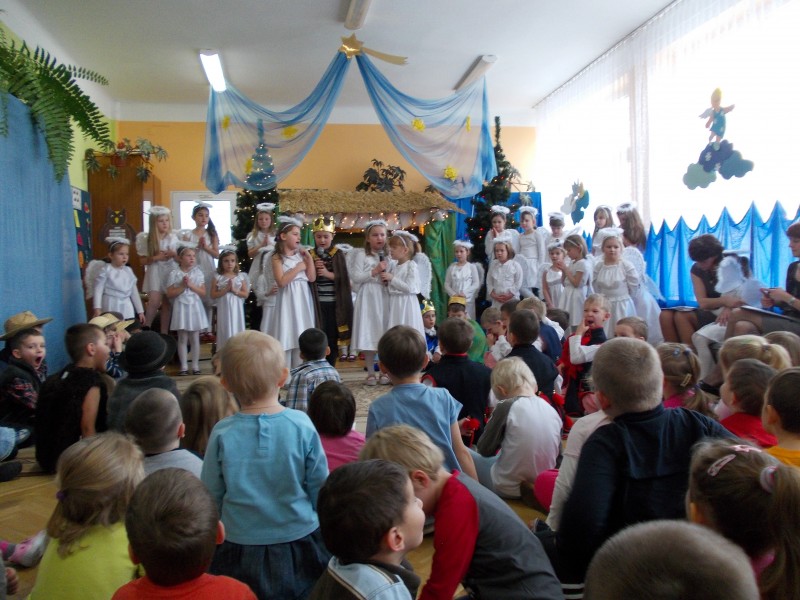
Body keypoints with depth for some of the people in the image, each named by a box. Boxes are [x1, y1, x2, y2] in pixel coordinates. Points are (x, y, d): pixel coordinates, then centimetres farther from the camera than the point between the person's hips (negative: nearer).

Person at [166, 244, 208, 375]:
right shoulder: (174, 274, -2)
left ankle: (195, 365, 13)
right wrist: (182, 286, -15)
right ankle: (184, 366, 11)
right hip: (181, 308, -1)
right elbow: (169, 294, -6)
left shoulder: (198, 273, 3)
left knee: (195, 339, 6)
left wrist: (191, 285, -12)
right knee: (182, 339, 5)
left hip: (195, 308, 1)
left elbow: (203, 293, 0)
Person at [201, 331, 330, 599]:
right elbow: (320, 487, -6)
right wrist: (322, 525, 12)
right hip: (301, 546, 0)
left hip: (241, 552, 0)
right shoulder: (302, 426, -16)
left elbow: (211, 496, -4)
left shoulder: (222, 434, -16)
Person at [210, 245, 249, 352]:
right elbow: (213, 295, -5)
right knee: (225, 331, 3)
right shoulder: (217, 278, -2)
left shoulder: (240, 277, 2)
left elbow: (246, 294, 1)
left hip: (236, 309, 2)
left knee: (237, 330, 7)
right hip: (224, 309, -1)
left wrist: (234, 290, -14)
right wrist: (226, 289, -15)